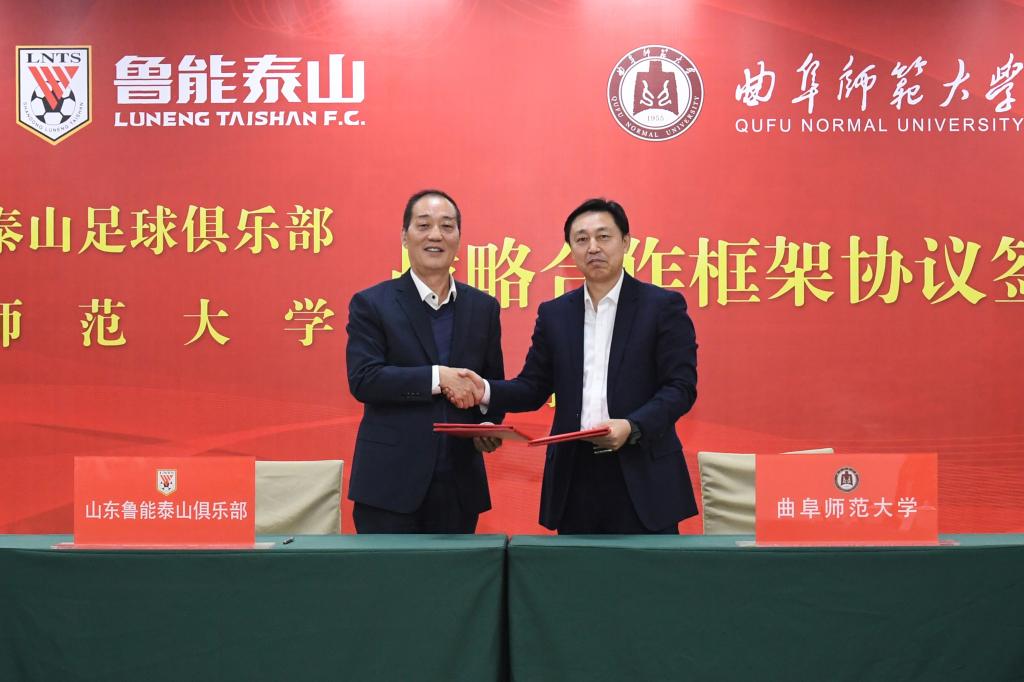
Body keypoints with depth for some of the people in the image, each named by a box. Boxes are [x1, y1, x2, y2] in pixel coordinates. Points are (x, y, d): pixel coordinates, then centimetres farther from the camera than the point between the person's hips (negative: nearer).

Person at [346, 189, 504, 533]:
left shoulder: (483, 307, 11)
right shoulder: (371, 304, 0)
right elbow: (362, 379, -12)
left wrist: (490, 424, -6)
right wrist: (437, 377, -19)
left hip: (460, 484, 3)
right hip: (390, 483, -3)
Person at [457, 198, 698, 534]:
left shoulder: (663, 306, -1)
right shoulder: (554, 313, 11)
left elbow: (681, 387, -6)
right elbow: (533, 387, 12)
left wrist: (632, 427, -22)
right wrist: (487, 390, -8)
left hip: (641, 475, -3)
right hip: (575, 479, 3)